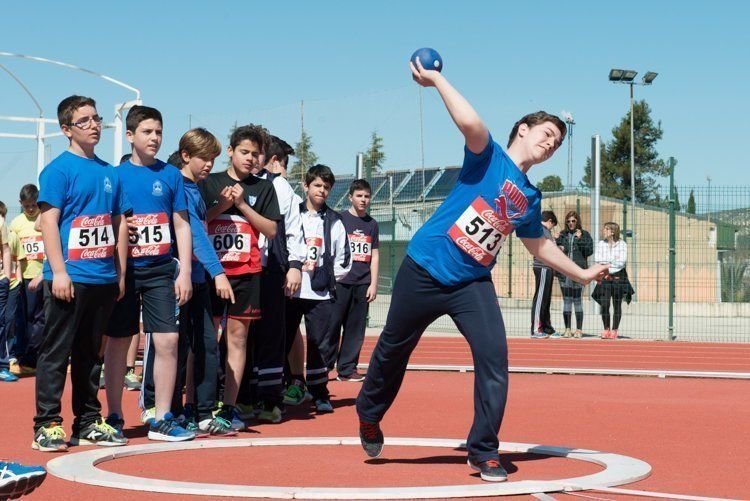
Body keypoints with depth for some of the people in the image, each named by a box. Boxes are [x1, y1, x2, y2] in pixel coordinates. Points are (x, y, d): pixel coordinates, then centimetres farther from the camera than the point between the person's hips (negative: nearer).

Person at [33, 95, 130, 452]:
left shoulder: (110, 173, 14)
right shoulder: (59, 169, -4)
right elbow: (48, 222, -10)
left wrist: (121, 273, 14)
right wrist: (58, 271, -16)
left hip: (104, 279, 6)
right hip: (69, 279, -6)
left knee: (90, 353, 13)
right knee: (56, 352, -2)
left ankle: (89, 422, 20)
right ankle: (47, 425, 2)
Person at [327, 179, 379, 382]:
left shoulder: (371, 224, 13)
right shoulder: (340, 219, 2)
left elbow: (375, 255, 15)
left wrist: (373, 284, 8)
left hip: (362, 283, 4)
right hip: (341, 281, -4)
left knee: (356, 328, 4)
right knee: (332, 325, -6)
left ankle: (347, 369, 10)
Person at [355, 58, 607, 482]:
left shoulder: (531, 199, 13)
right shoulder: (489, 155, -5)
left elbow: (539, 244, 30)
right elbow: (470, 122, -27)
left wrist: (581, 273, 35)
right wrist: (436, 78, -21)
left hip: (472, 283, 5)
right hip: (425, 271, -5)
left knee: (494, 356, -13)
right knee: (393, 350, 10)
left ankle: (484, 451, 0)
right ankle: (369, 415, 39)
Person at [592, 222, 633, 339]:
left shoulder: (622, 244, 0)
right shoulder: (600, 244, 6)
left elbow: (622, 262, -9)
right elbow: (597, 260, -2)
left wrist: (607, 264, -8)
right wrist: (613, 260, -9)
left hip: (618, 277, -1)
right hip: (605, 277, 1)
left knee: (617, 305, 2)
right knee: (604, 305, -7)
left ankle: (614, 330, 11)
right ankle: (606, 329, 7)